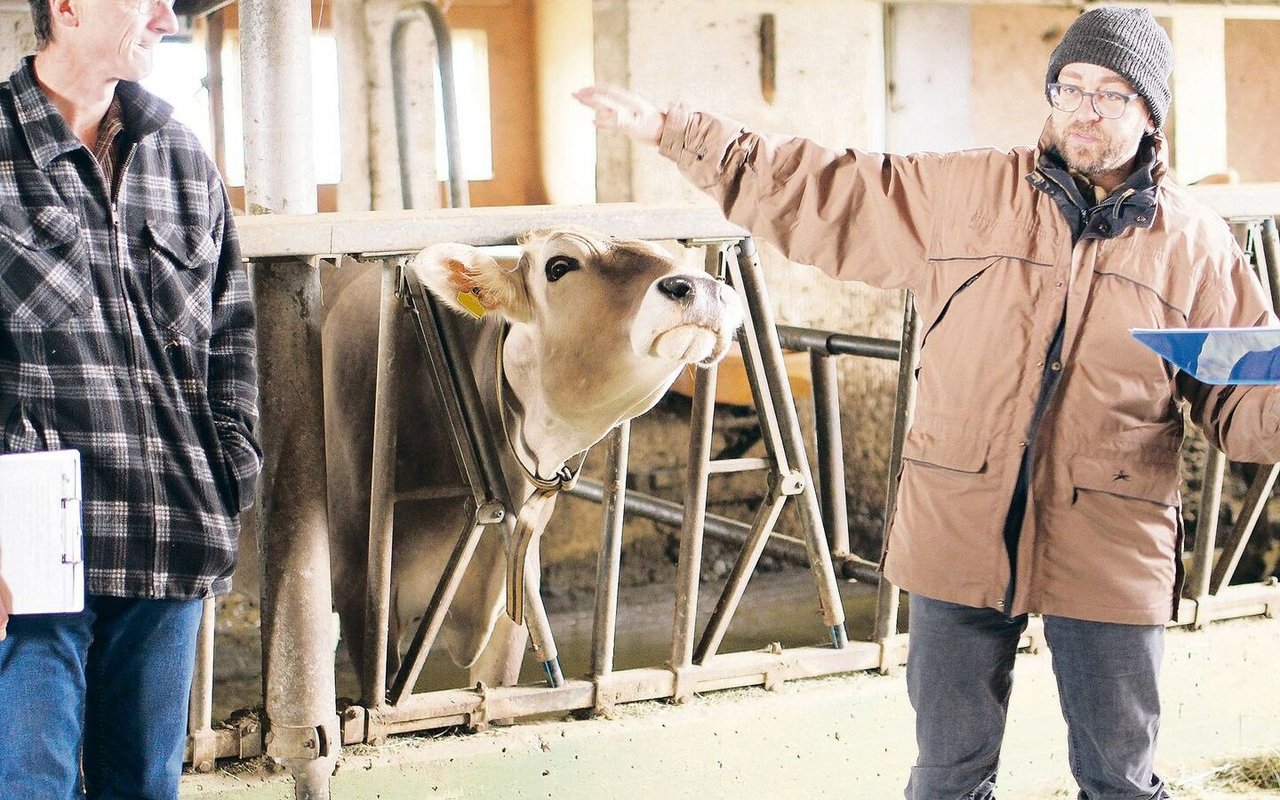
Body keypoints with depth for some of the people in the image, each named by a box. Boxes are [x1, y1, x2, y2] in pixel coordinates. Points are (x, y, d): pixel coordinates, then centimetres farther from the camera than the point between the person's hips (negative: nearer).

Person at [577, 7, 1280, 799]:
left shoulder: (1197, 243, 3)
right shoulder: (964, 192, 3)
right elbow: (818, 190, 4)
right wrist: (673, 131, 1)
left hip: (1110, 556, 0)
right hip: (962, 534, 1)